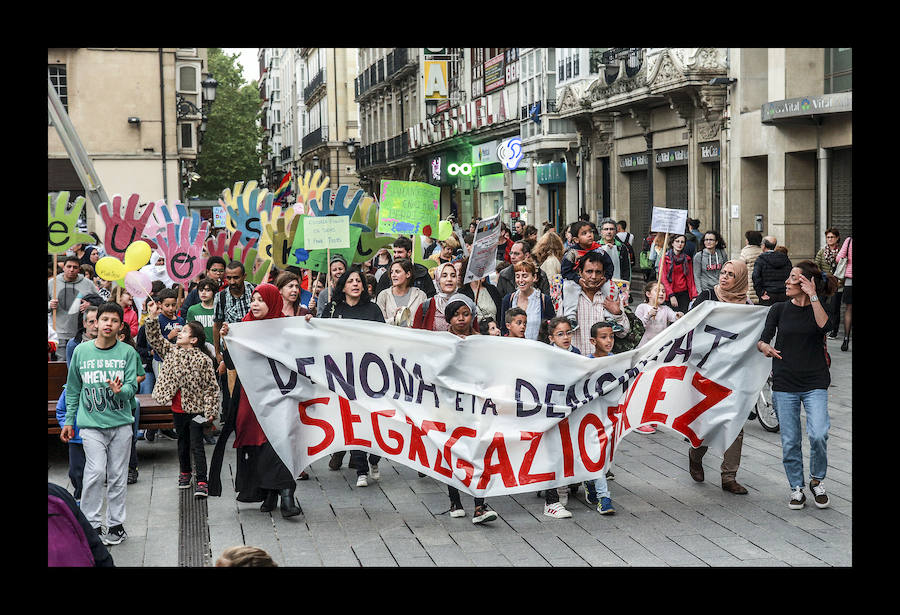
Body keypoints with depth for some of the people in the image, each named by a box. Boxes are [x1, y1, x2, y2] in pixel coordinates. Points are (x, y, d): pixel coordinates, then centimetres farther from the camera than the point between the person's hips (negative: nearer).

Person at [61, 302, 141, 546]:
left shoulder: (128, 352, -1)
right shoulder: (81, 351, 2)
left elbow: (132, 386, -5)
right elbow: (73, 389, 12)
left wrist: (121, 390, -27)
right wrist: (69, 420, 12)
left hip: (121, 423, 1)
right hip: (91, 424, -1)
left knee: (117, 476, 6)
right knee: (95, 472, -13)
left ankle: (116, 524, 17)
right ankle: (91, 523, -1)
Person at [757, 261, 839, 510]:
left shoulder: (818, 309, 2)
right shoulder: (780, 309, 5)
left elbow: (824, 325, -21)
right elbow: (762, 339, -1)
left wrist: (812, 296, -20)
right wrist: (764, 347, -23)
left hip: (815, 383, -2)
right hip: (784, 384, 2)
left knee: (818, 435, -17)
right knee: (790, 441, 3)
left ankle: (817, 480, 8)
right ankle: (797, 489, 19)